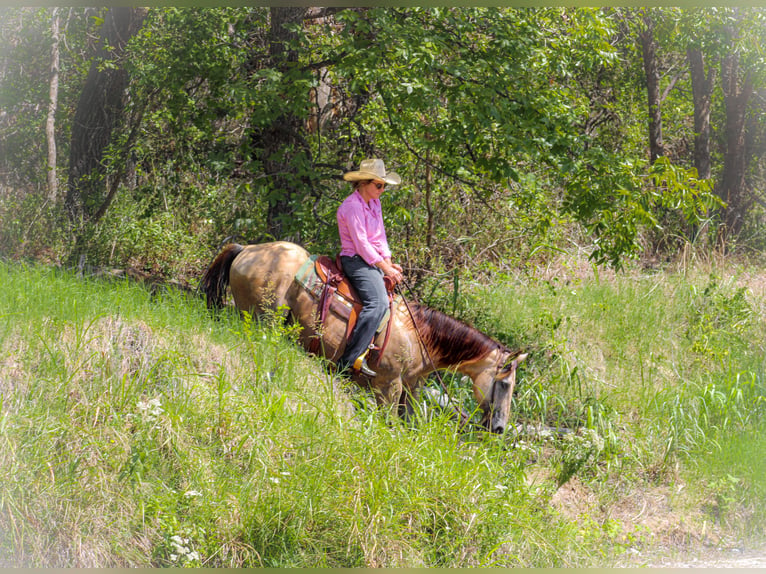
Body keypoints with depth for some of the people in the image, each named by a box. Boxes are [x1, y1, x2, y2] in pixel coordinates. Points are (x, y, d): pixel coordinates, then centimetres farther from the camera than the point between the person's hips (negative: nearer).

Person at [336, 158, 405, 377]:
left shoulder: (374, 203, 14)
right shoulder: (352, 207, -15)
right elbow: (362, 245, -17)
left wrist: (389, 263, 7)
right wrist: (386, 269, -15)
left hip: (372, 261, 10)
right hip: (356, 261, -10)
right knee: (377, 303, -27)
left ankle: (361, 354, -8)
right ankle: (346, 360, -31)